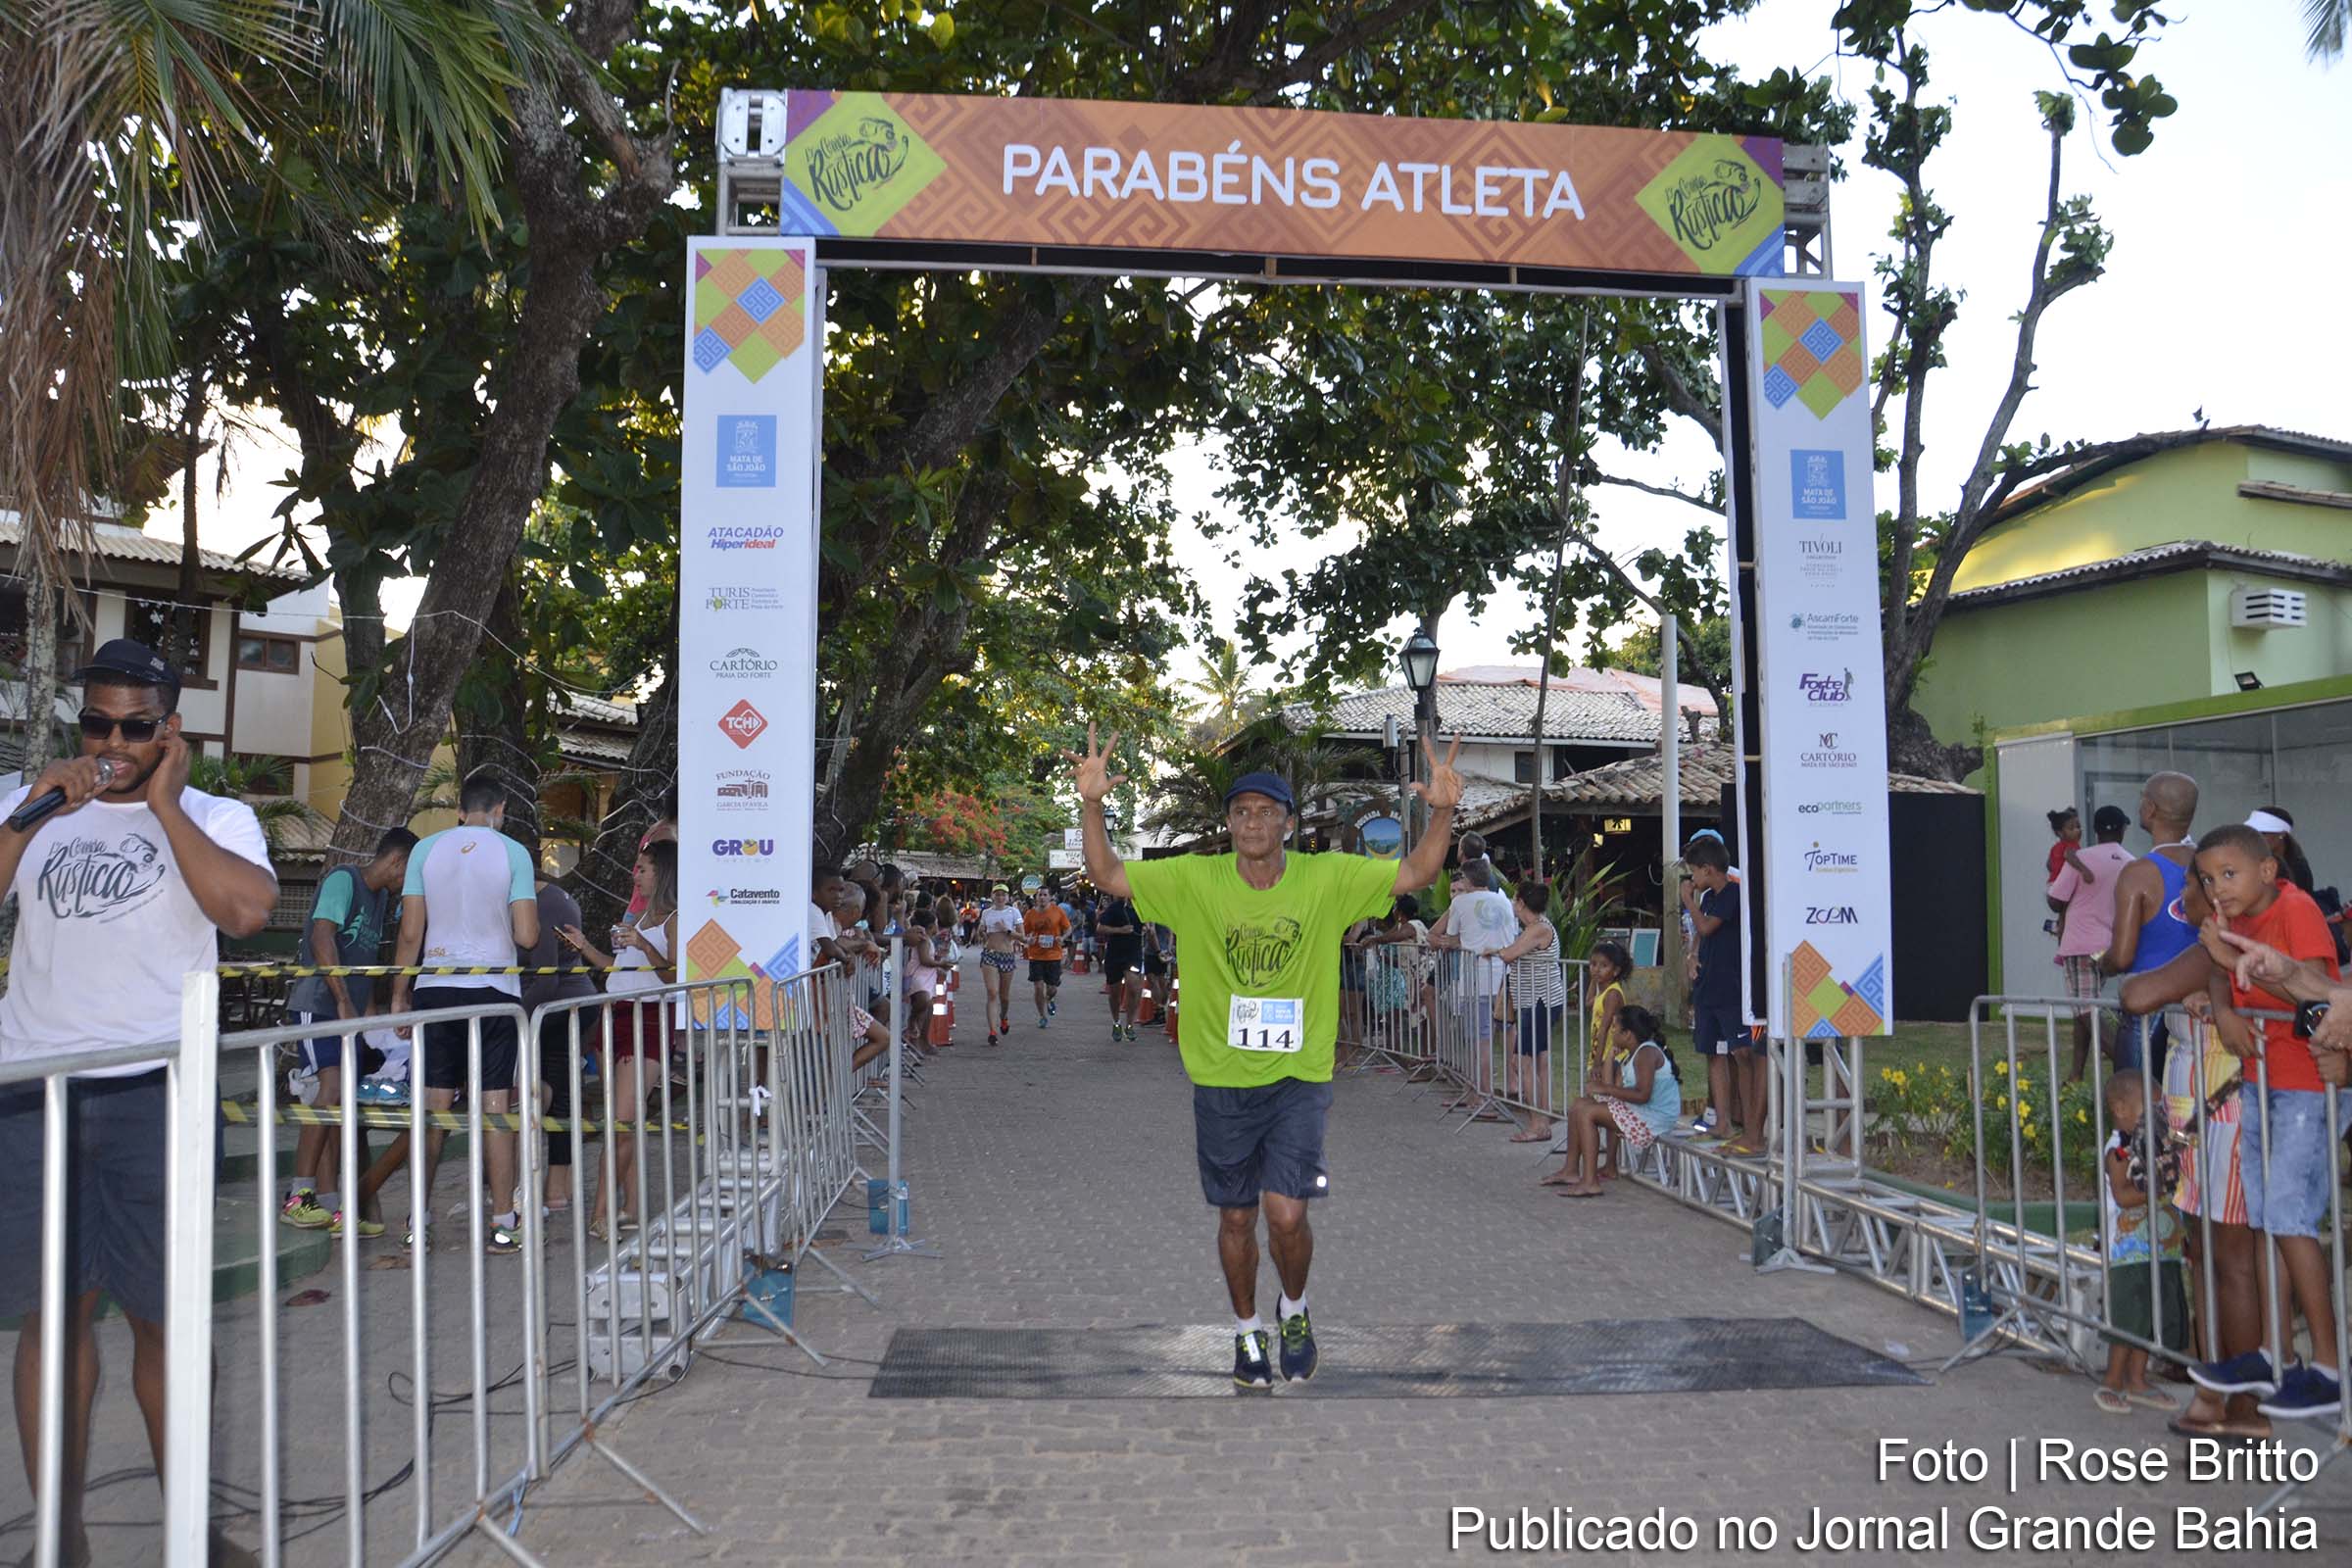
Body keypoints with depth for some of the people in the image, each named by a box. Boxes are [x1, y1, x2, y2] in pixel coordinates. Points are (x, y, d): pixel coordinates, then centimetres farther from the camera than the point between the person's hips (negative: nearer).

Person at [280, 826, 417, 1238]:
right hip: (319, 1003, -9)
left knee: (340, 1108, 5)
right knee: (333, 1089, -21)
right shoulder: (343, 879, -7)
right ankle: (298, 1198, -21)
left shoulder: (380, 896, 20)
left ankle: (327, 1208, 6)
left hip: (349, 1012, 9)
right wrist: (343, 1001, -22)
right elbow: (322, 939, -18)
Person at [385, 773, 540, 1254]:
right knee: (495, 1106, 1)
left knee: (433, 1105, 7)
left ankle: (420, 1221, 11)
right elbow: (526, 936, -8)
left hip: (436, 987, 2)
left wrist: (398, 995, 9)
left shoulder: (426, 849, 3)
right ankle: (503, 1224, 3)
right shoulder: (513, 853, -3)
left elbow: (411, 932, 2)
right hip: (494, 989, -2)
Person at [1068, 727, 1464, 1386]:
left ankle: (1294, 1310, 21)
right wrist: (1091, 804, -20)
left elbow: (1414, 874, -6)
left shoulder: (1327, 879, -5)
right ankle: (1247, 1329, 35)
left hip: (1298, 1077, -1)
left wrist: (1442, 812, -21)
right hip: (1221, 1079, 1)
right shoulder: (1194, 879, -5)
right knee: (1237, 1216, 12)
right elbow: (1107, 875, -6)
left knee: (1285, 1213, -10)